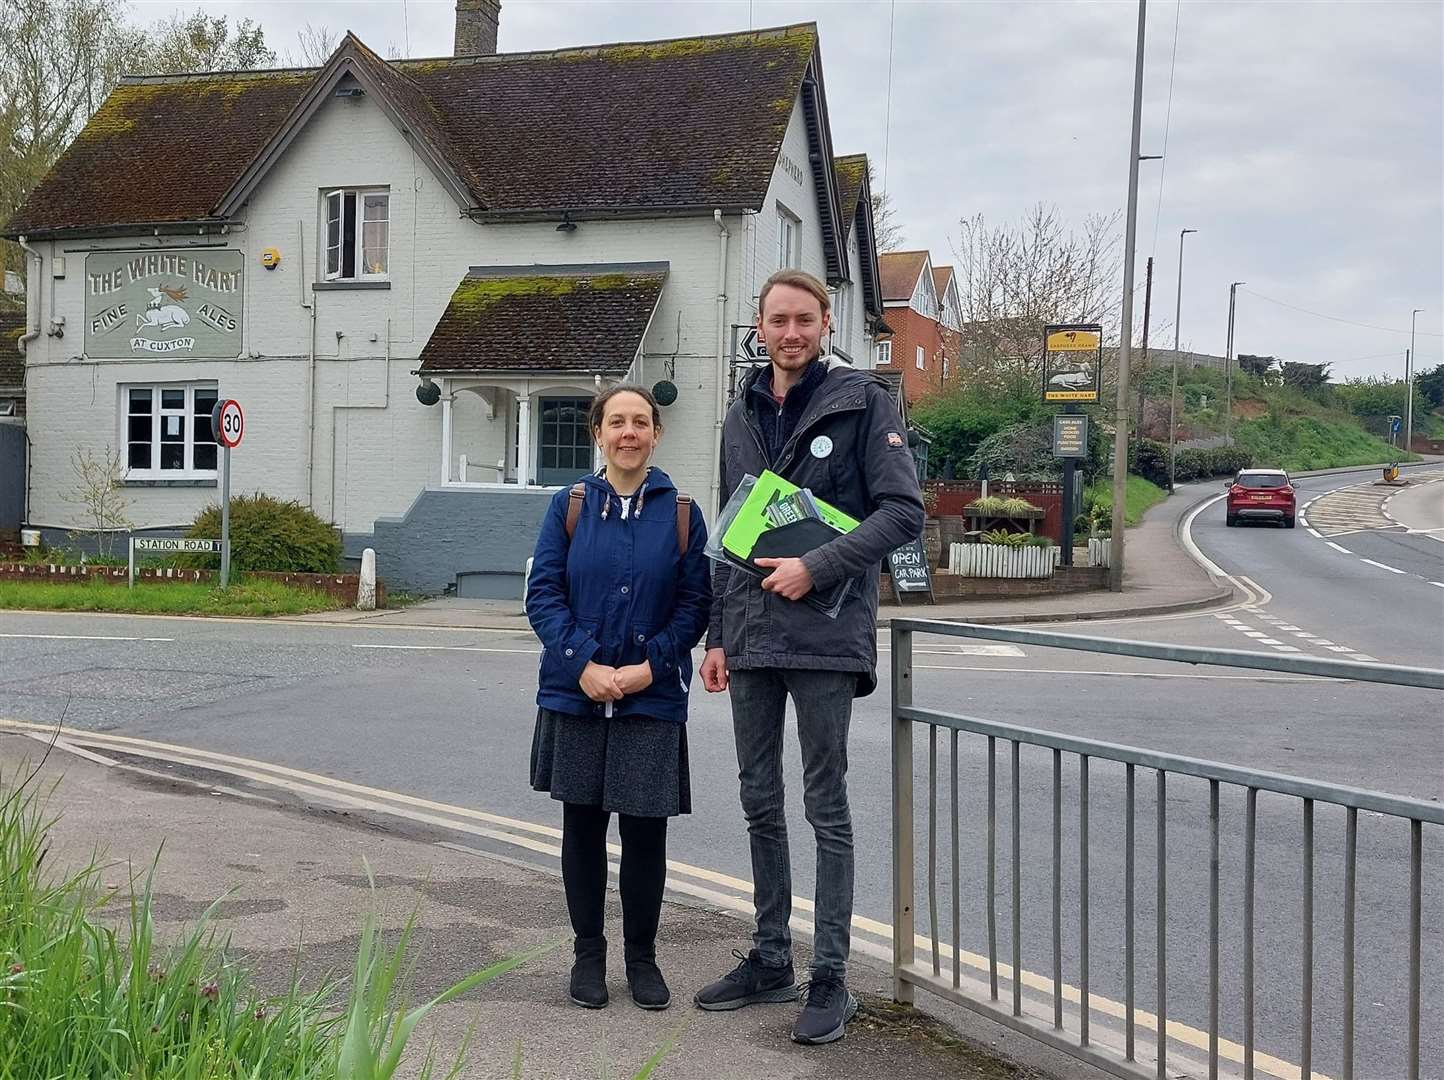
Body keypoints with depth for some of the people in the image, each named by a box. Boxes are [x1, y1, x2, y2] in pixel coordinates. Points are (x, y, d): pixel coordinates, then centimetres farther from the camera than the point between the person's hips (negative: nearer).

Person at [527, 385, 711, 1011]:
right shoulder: (569, 508, 3)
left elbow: (695, 602, -1)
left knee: (645, 830, 2)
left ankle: (642, 958, 19)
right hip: (575, 695, 1)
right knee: (583, 826, 9)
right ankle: (588, 954, 23)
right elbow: (543, 594, -2)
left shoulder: (680, 513, 2)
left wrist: (650, 665, -13)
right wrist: (585, 664, -15)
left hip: (652, 698, -1)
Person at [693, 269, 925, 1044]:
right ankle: (770, 959, 24)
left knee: (826, 808, 0)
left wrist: (817, 568, -18)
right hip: (750, 638, 6)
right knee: (760, 803, 12)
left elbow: (903, 511, -9)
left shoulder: (863, 402, -3)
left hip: (825, 636, -6)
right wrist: (717, 635, 12)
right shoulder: (741, 416, 14)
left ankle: (830, 978, 8)